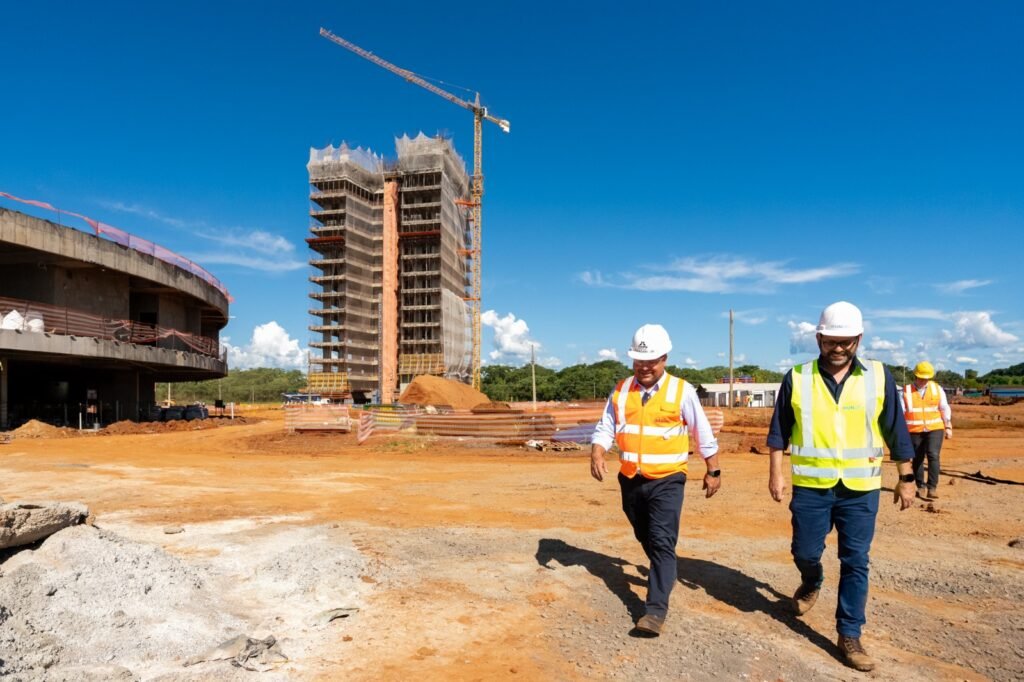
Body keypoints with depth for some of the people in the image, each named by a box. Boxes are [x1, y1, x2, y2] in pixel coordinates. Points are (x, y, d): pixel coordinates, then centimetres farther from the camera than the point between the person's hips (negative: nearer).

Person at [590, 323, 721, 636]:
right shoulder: (621, 390, 2)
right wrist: (597, 455, -17)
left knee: (662, 542, -12)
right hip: (631, 480, 4)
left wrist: (713, 472, 6)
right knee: (646, 538, 20)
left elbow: (704, 435, 2)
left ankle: (656, 610, -9)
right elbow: (605, 428, 1)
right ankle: (663, 573, 46)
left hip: (666, 481, -4)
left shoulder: (681, 391, -7)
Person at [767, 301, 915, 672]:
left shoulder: (879, 376, -2)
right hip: (810, 486, 0)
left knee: (856, 563, 5)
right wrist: (776, 472, -1)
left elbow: (895, 431, 4)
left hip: (861, 488, 0)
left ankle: (849, 635, 19)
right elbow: (779, 430, 3)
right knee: (805, 552, 9)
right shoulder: (797, 378, -3)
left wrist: (906, 478, 6)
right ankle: (811, 583, 44)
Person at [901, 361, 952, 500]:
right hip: (914, 431, 0)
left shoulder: (937, 389, 5)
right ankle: (920, 487, 20)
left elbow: (944, 409, 11)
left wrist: (948, 427, 8)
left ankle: (932, 488, -11)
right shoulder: (906, 391, 0)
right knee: (918, 459, 7)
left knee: (933, 456, -15)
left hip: (934, 429, 0)